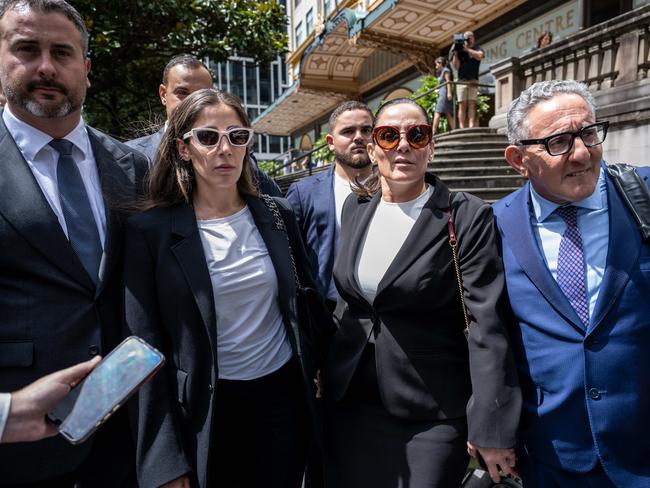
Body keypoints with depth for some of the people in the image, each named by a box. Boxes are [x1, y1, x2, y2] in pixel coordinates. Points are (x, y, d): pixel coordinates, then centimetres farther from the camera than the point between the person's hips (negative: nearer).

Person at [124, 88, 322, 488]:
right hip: (205, 412, -2)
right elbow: (148, 349, -10)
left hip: (283, 396, 3)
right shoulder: (150, 230, -10)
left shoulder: (278, 214, 0)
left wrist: (314, 374, 11)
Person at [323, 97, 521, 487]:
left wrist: (493, 428, -15)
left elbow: (488, 326, -14)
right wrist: (326, 368, 16)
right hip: (350, 402, 5)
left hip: (432, 416, -4)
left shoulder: (468, 217, -12)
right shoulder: (355, 207, 4)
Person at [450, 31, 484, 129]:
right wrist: (455, 54, -8)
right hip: (462, 81, 0)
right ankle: (461, 127, -11)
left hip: (473, 81, 0)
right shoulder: (460, 50, 12)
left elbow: (480, 56, -12)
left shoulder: (478, 49, 12)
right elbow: (456, 67, 3)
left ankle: (471, 126, -16)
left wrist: (467, 49, -14)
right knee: (462, 105, -7)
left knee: (472, 104, -9)